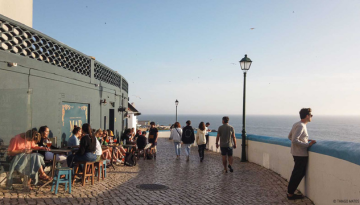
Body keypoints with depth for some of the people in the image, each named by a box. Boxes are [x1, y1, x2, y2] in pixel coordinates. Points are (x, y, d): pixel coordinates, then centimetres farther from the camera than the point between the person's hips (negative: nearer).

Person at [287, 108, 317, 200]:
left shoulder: (296, 124, 10)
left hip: (296, 153, 9)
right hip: (301, 154, -9)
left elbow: (289, 137, 19)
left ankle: (290, 192, 22)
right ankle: (290, 194, 9)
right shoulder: (301, 126, -19)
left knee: (296, 174, 16)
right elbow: (294, 140, -26)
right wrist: (308, 144, -22)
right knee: (297, 175, 0)